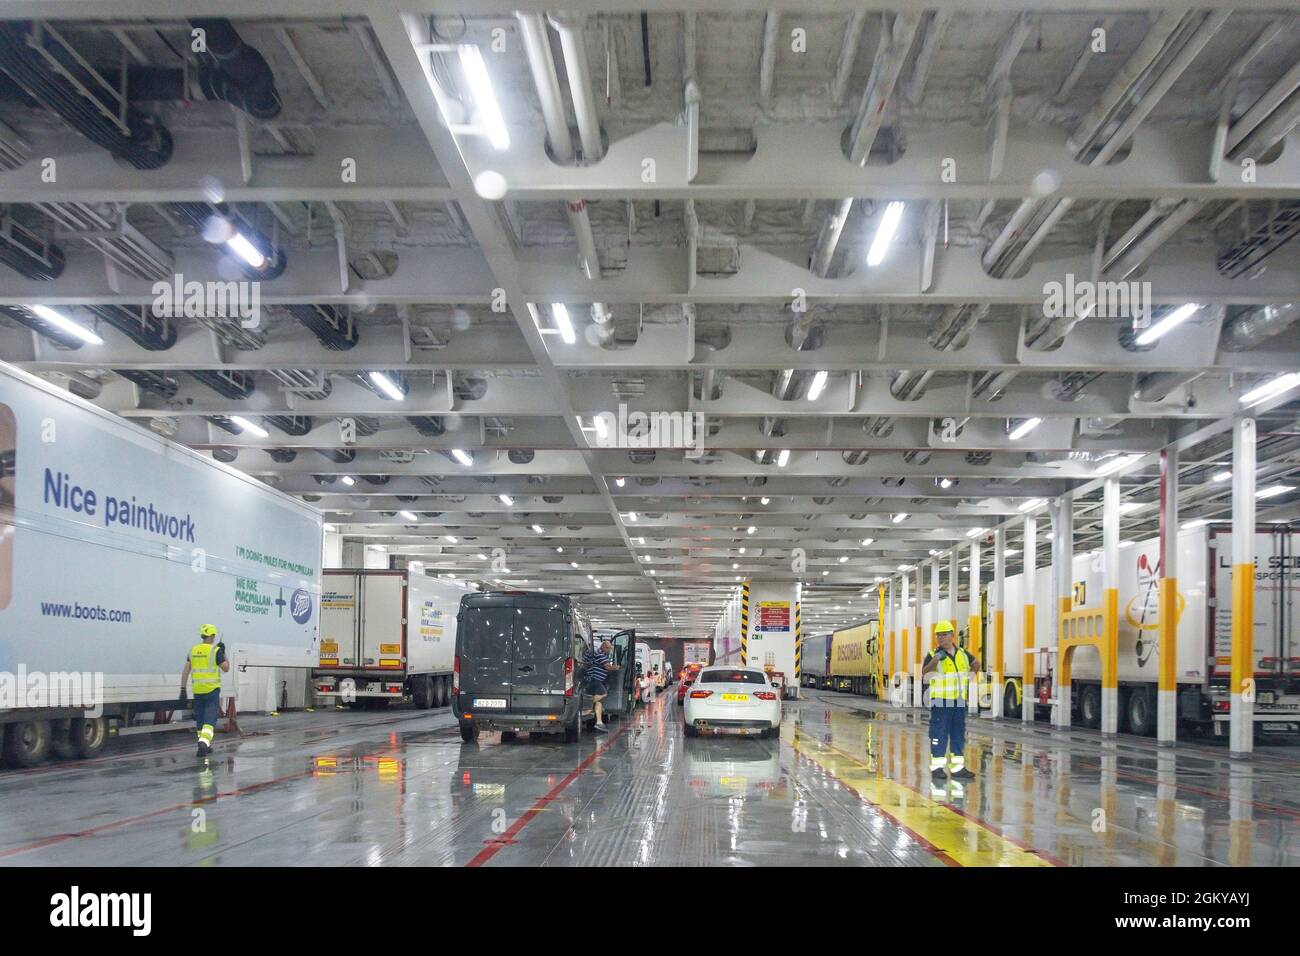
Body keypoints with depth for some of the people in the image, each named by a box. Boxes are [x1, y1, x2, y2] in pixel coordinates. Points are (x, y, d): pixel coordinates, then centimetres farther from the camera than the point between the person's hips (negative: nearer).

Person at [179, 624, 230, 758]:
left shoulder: (193, 650, 6)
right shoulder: (215, 650, -9)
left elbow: (186, 671, 2)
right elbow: (226, 668, -3)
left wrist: (183, 689, 4)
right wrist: (223, 652, 8)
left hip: (197, 690, 5)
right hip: (212, 690, -5)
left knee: (200, 719, 15)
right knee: (210, 719, -5)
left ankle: (205, 746, 23)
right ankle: (203, 742, -24)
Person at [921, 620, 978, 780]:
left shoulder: (963, 654, 9)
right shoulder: (933, 655, -6)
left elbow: (976, 664, 26)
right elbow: (924, 673, -20)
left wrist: (967, 676, 11)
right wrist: (935, 660, -34)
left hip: (959, 702, 5)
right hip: (940, 702, -5)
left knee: (959, 735, 9)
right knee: (939, 734, -4)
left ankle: (958, 768, 15)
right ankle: (937, 767, 2)